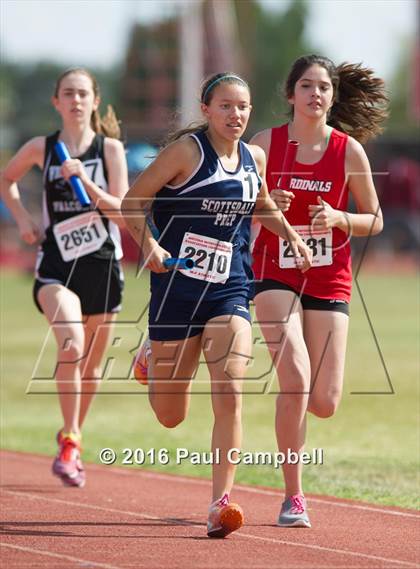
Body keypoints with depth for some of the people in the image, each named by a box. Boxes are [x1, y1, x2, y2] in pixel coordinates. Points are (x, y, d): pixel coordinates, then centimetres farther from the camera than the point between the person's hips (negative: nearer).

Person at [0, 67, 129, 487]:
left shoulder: (110, 148, 0)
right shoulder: (41, 148, 3)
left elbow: (122, 212, -8)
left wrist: (86, 182, -21)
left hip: (102, 264, 1)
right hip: (57, 265, -1)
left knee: (91, 363, 10)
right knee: (71, 344, -25)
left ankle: (72, 438, 33)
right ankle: (69, 442, -16)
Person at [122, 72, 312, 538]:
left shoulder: (254, 159, 6)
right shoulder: (187, 150, -9)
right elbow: (132, 203, -8)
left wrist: (292, 237, 13)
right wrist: (149, 245, -24)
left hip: (230, 290, 3)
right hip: (176, 287, -3)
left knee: (229, 395, -18)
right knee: (170, 417, 11)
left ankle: (220, 504, -17)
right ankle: (153, 362, 49)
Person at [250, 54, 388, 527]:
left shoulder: (349, 150, -1)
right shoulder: (265, 143, -3)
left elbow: (374, 221, 6)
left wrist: (337, 218, -13)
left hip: (329, 280, 2)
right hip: (275, 274, -2)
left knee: (324, 403, -2)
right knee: (296, 380, -21)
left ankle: (292, 398, 38)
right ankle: (292, 497, -10)